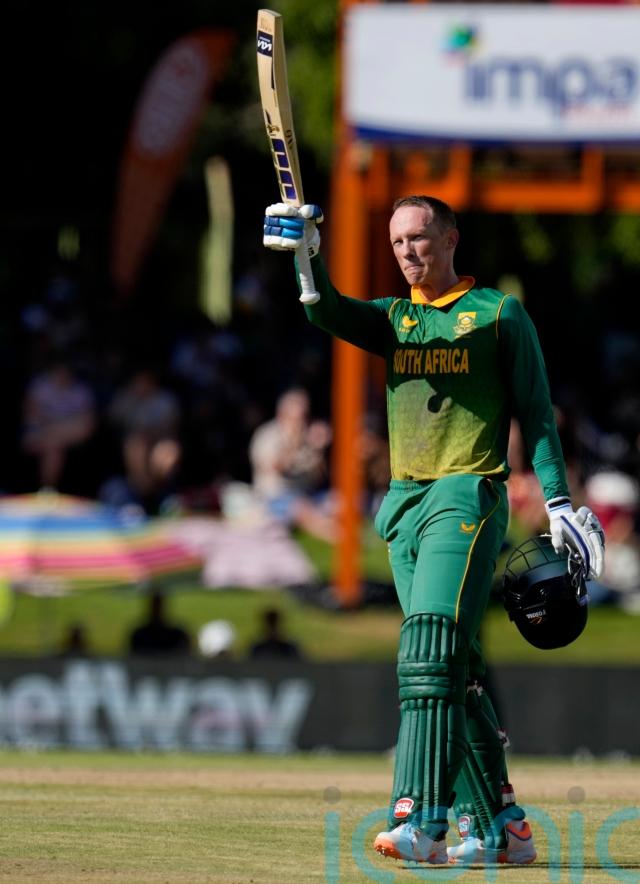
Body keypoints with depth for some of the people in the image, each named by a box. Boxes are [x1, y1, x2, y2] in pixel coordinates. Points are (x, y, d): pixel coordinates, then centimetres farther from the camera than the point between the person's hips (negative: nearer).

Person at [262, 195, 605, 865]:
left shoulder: (498, 313, 5)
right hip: (404, 507, 6)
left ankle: (420, 819, -29)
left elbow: (534, 411, 3)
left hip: (467, 497, -6)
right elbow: (328, 313, -3)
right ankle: (498, 827, 10)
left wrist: (557, 499, -6)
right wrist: (308, 257, -23)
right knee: (455, 672, 6)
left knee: (428, 649, -20)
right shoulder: (392, 318, 17)